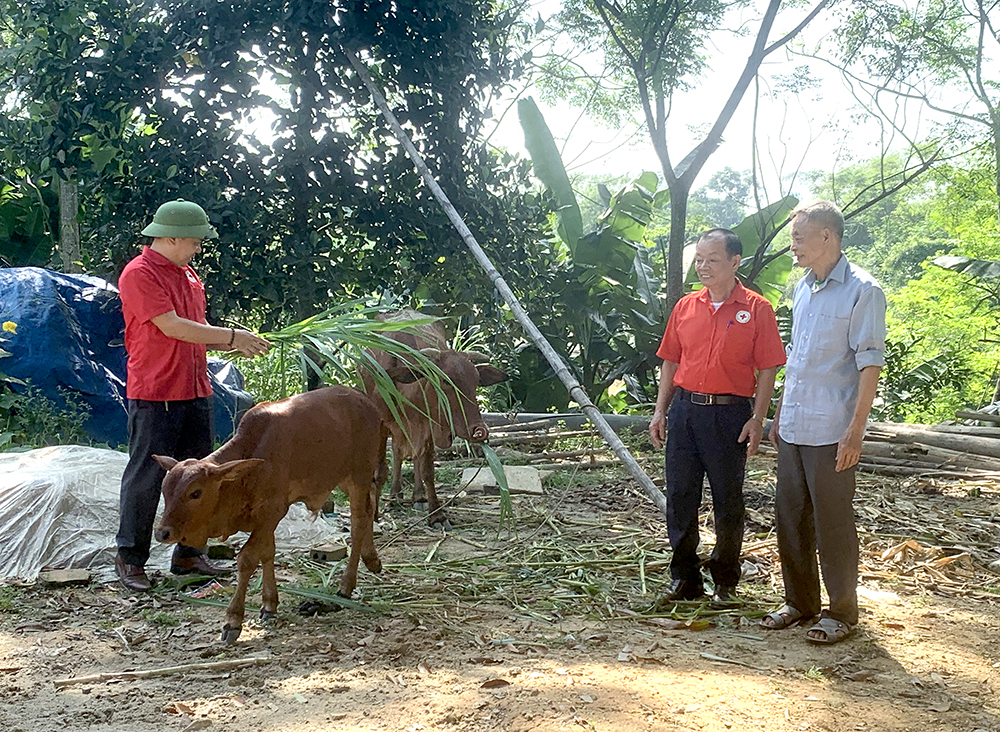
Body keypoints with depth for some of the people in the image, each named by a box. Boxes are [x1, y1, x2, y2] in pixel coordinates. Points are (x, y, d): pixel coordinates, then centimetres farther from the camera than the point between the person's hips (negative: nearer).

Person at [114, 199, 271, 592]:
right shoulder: (139, 274, -11)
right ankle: (130, 559, 10)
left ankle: (188, 554, 21)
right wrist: (231, 336, -15)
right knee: (146, 475, -1)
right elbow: (172, 326, -18)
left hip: (195, 391, 8)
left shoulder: (188, 275, 16)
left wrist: (235, 344, 2)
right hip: (154, 395, -8)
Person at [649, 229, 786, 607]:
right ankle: (684, 578, 20)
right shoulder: (685, 306, 9)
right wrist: (660, 411, 9)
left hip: (729, 413, -4)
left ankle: (725, 582, 19)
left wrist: (757, 419, -11)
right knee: (679, 497, 7)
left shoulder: (757, 309, -3)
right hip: (685, 408, 4)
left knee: (728, 501, 5)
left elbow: (767, 370, -4)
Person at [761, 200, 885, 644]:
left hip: (831, 432, -7)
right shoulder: (802, 289, 14)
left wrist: (856, 429, -18)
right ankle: (800, 602, 26)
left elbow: (870, 363, -13)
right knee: (789, 518, 13)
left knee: (833, 524, 1)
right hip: (793, 429, 7)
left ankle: (843, 611, 16)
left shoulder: (862, 291, -9)